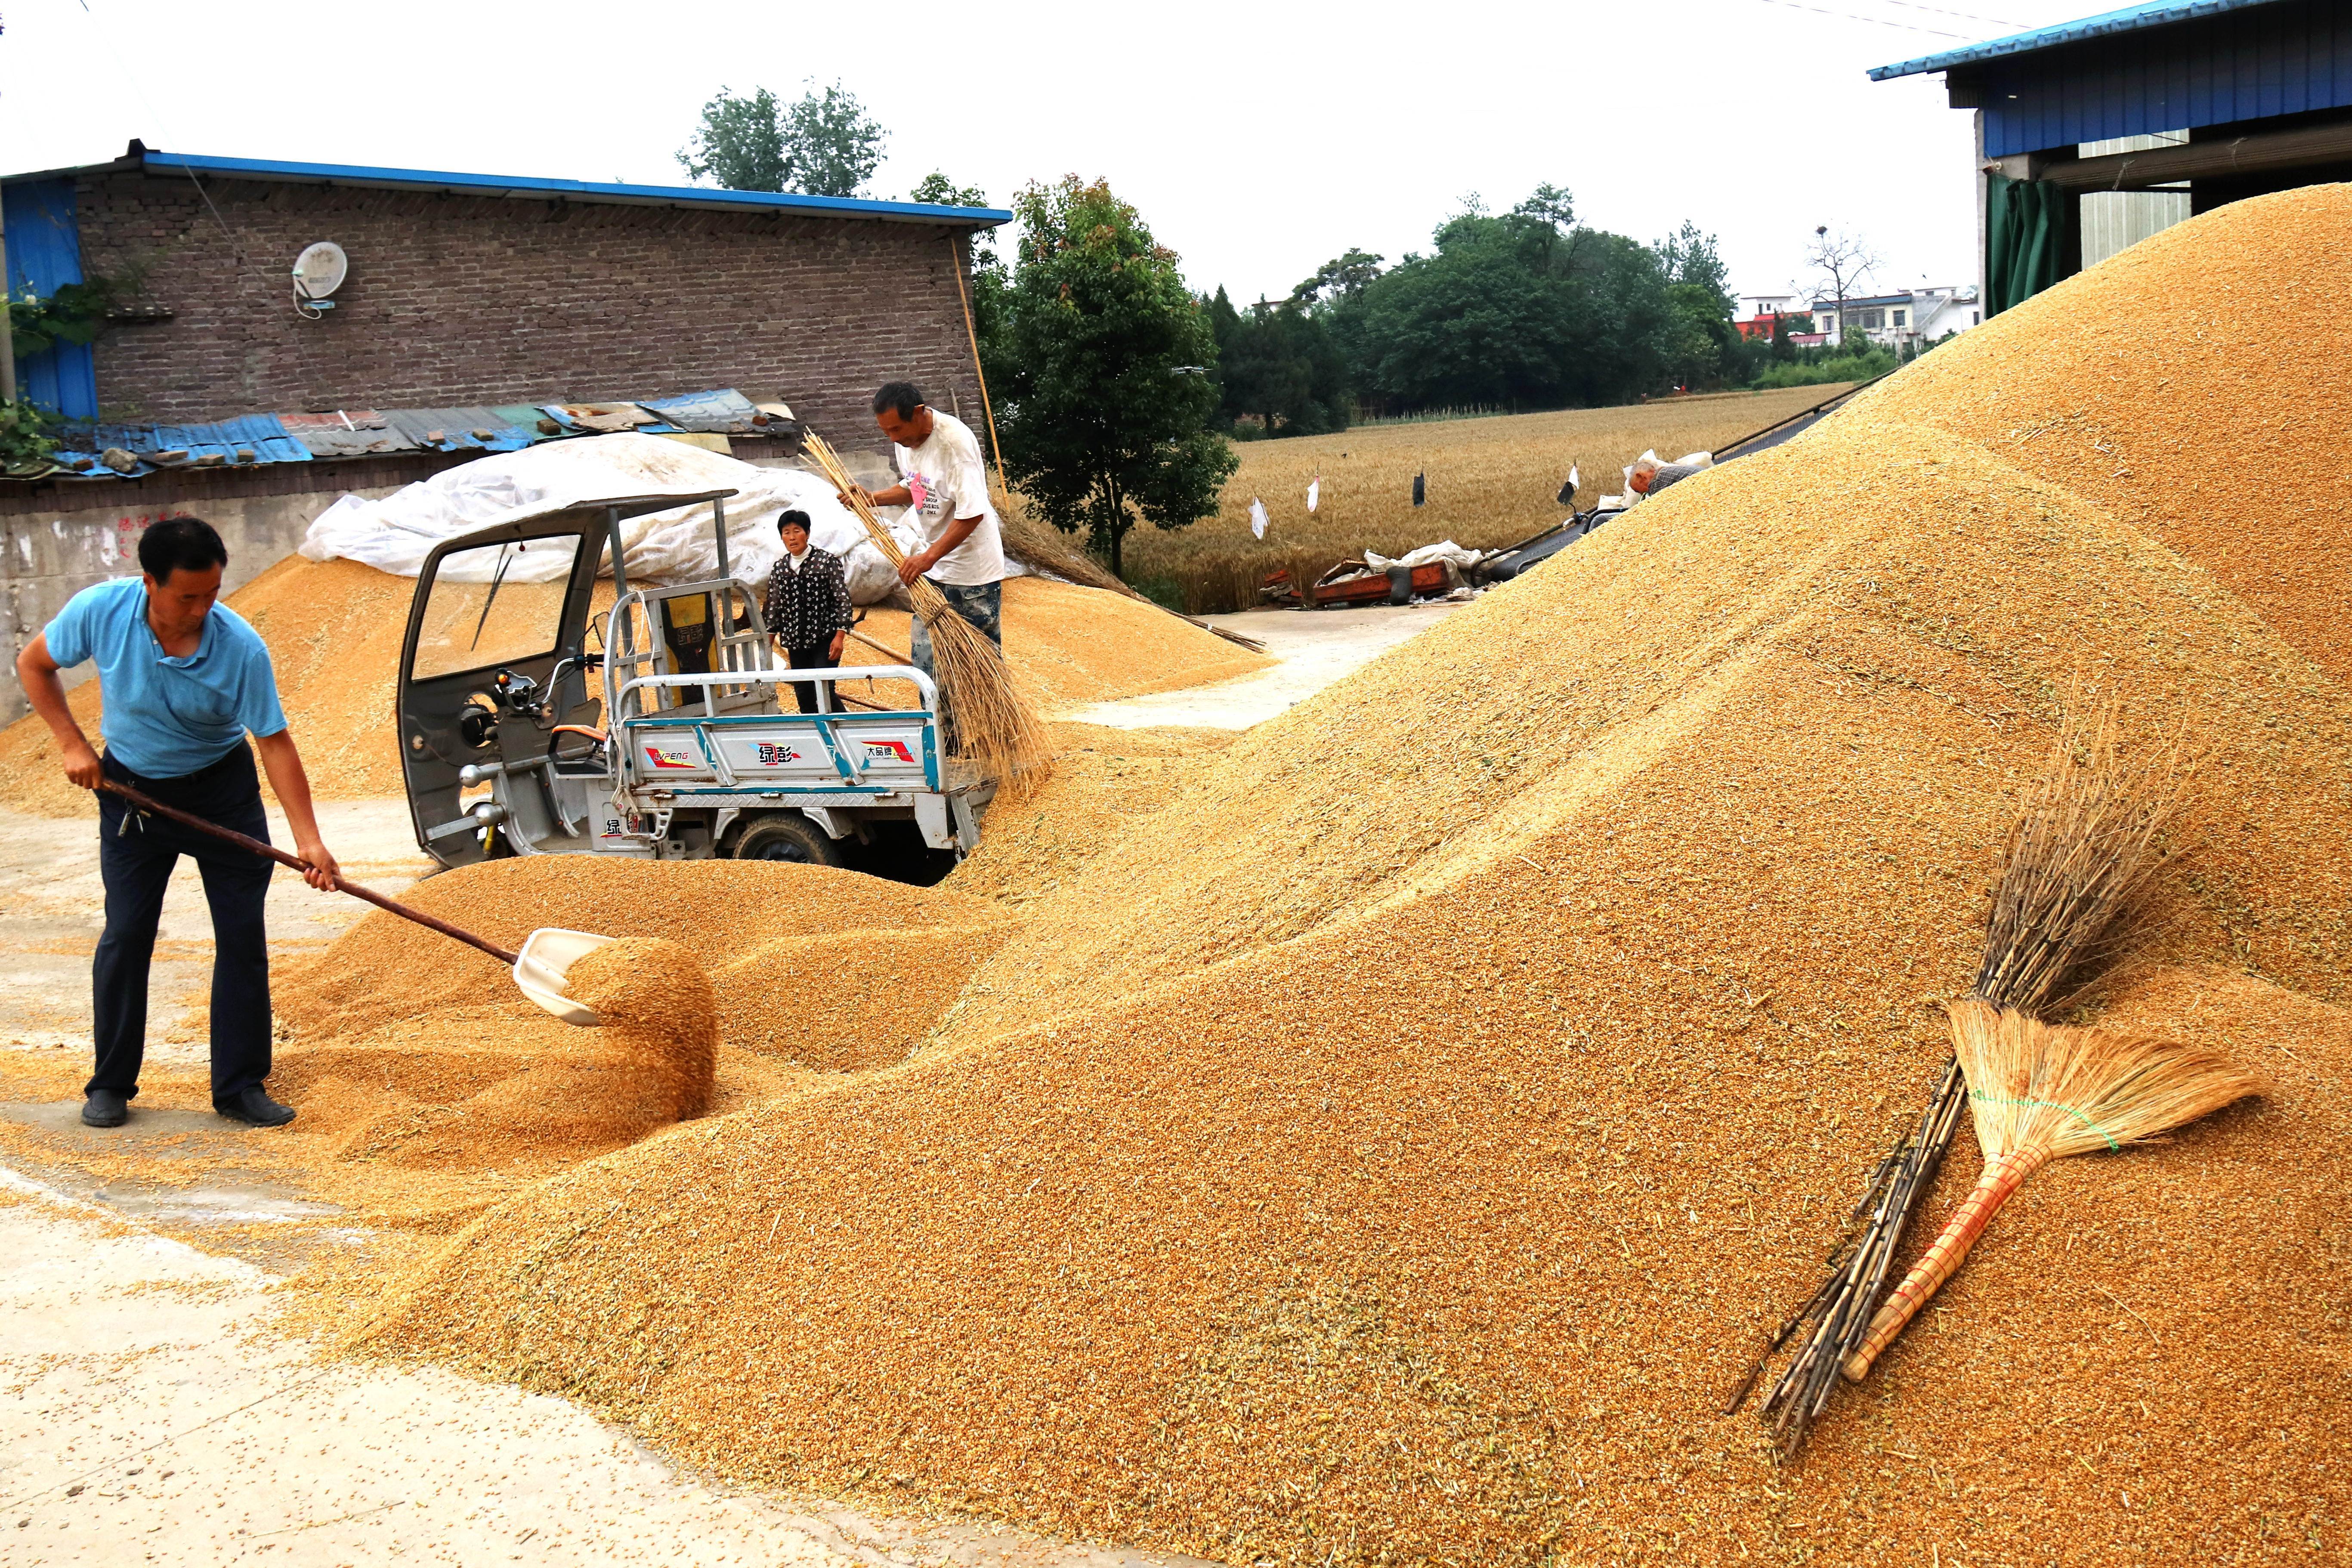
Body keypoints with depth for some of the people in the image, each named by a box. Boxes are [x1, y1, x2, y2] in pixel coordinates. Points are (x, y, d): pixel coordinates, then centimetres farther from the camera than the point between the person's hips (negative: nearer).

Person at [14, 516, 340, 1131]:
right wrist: (72, 743, -9)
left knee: (243, 936, -3)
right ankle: (110, 1085, 14)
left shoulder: (242, 648, -25)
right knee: (125, 936, -1)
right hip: (130, 788, 1)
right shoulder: (100, 611, -21)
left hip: (222, 789, 0)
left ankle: (240, 1087, 6)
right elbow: (34, 664, -1)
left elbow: (275, 742, -19)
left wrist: (308, 839, -24)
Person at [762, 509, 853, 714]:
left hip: (824, 638, -5)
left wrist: (840, 635, -14)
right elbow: (774, 605, 14)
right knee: (804, 694, 7)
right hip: (795, 641, 5)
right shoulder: (780, 567, 8)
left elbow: (843, 600, -7)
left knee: (824, 690, -13)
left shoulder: (827, 561, -4)